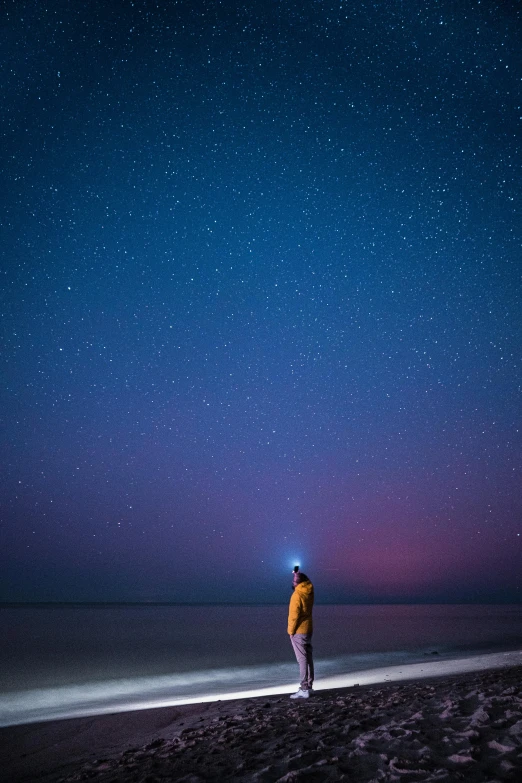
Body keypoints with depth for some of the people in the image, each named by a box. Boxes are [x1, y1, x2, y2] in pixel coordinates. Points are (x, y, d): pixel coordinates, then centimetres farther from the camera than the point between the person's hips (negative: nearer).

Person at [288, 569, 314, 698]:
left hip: (298, 631, -8)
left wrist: (291, 630, -11)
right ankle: (309, 686, 22)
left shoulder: (297, 594, -19)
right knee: (308, 658, 14)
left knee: (302, 659, -7)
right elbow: (306, 582, 27)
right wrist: (299, 574, 20)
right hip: (308, 629, 9)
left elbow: (294, 615, -20)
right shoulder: (309, 591, 3)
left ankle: (304, 690, -6)